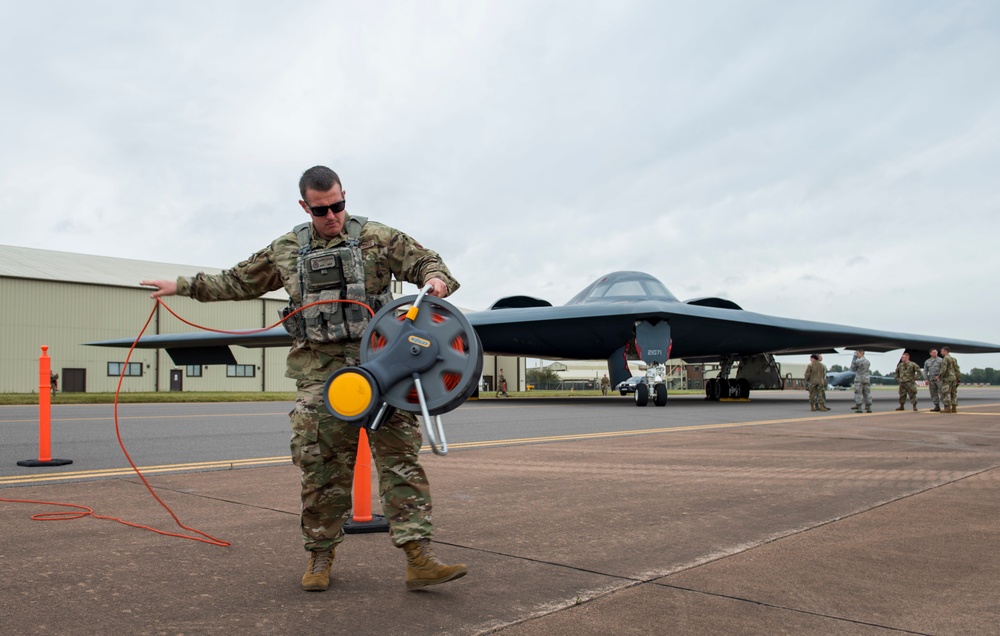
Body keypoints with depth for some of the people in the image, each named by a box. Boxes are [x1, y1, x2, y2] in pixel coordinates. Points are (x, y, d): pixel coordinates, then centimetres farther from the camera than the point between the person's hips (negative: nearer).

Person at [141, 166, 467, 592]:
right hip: (319, 374, 2)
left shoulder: (377, 238, 7)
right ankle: (321, 556, 19)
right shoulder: (285, 251, 16)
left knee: (400, 457, -7)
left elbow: (424, 261, 5)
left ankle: (418, 558, -6)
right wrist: (183, 286, 28)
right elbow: (238, 282, 27)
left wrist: (436, 278, -18)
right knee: (321, 468, 3)